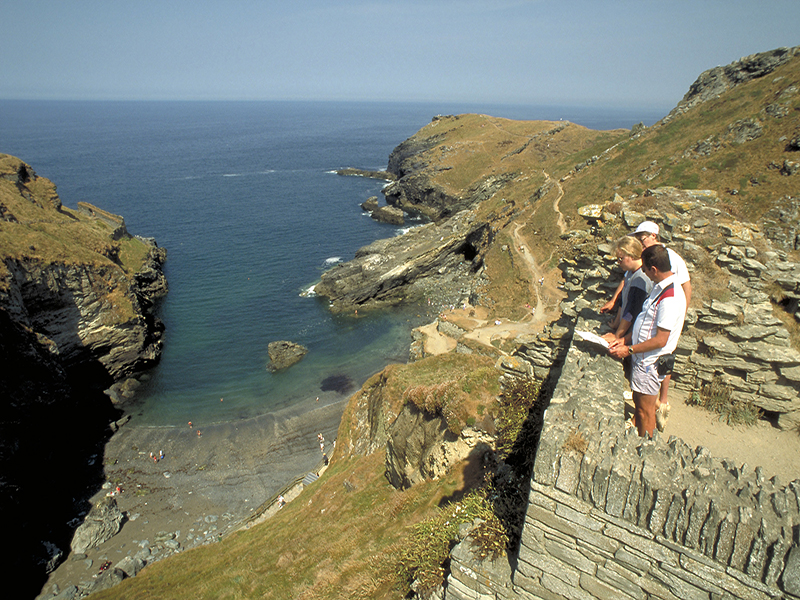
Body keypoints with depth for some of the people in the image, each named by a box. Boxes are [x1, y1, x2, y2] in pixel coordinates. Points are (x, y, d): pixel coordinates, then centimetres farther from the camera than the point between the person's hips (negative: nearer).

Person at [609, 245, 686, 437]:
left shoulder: (670, 298, -27)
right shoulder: (660, 286, 4)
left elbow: (660, 340, -26)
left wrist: (629, 350, -18)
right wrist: (625, 339, 7)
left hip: (651, 362, -9)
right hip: (642, 357, 9)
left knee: (645, 409, 8)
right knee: (638, 402, 22)